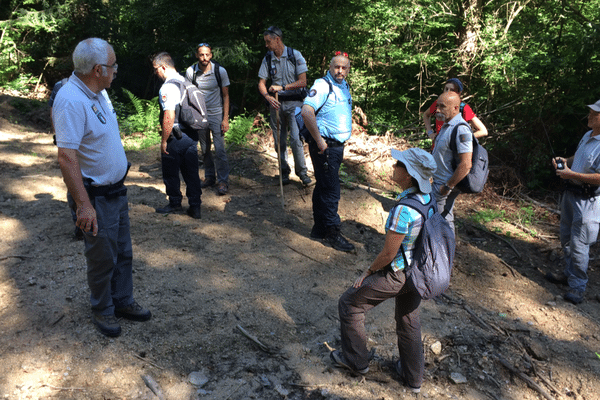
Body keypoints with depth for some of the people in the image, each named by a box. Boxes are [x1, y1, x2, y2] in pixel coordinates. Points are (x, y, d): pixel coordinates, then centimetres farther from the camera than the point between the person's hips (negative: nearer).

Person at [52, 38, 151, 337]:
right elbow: (66, 157, -29)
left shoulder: (98, 91, 6)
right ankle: (102, 310, 29)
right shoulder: (71, 101, -24)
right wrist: (83, 204, -30)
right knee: (103, 259, 8)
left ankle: (123, 302, 36)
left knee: (123, 253, 19)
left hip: (117, 189, 9)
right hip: (97, 197, -9)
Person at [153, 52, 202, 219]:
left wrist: (164, 141, -16)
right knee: (191, 172, 11)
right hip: (192, 135, 8)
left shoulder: (167, 87, -17)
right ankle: (195, 207, 15)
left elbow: (169, 117, -23)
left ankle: (175, 204, 25)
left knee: (170, 173, 11)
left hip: (175, 137, -8)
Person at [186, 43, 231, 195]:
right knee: (204, 149, 10)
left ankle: (223, 181, 2)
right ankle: (209, 177, 25)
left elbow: (225, 96, -2)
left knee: (219, 149, -8)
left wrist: (225, 118, -8)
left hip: (216, 114, -2)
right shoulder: (191, 71, -5)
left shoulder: (220, 71, -9)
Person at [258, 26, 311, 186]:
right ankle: (284, 172, 21)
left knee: (295, 139, -11)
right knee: (279, 141, 7)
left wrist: (282, 87, -19)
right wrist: (267, 96, -17)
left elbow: (302, 82, -9)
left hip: (293, 102, -3)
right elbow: (261, 83, 4)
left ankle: (302, 172, 4)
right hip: (276, 103, 4)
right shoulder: (267, 58, 4)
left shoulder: (295, 55, -5)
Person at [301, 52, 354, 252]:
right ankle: (332, 232, 8)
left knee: (323, 187, 16)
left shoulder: (344, 86, 14)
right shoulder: (322, 85, -14)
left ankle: (319, 228, 27)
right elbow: (307, 112, -28)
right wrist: (319, 141, -24)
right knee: (330, 190, -3)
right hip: (325, 146, -9)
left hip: (337, 145, 9)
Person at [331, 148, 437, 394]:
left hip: (396, 275, -8)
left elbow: (388, 254, -23)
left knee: (349, 304, 14)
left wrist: (367, 272, -6)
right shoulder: (429, 198, -6)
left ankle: (355, 360, 31)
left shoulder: (404, 210, -32)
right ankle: (413, 378, 43)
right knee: (409, 323, 26)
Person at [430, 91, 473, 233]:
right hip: (440, 183, 10)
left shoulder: (461, 130, -24)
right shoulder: (446, 125, 9)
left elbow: (466, 164, -28)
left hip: (445, 185, -10)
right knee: (445, 220, 19)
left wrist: (447, 186, -23)